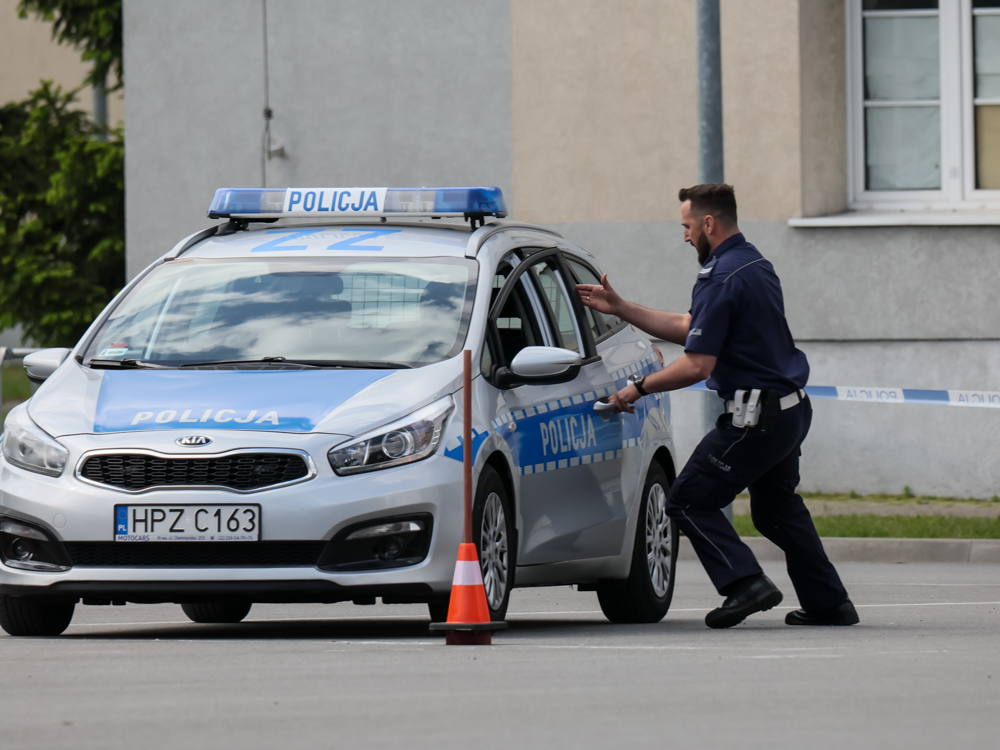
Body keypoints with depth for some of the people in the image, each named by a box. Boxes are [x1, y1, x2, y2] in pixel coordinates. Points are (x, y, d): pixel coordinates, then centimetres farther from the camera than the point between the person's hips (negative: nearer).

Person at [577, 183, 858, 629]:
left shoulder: (721, 281, -18)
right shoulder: (753, 264, 15)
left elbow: (696, 365, -21)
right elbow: (688, 329, 21)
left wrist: (639, 388, -7)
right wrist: (619, 308, 21)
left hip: (756, 418, -10)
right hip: (790, 409, 10)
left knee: (689, 501, -2)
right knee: (775, 509, 23)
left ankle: (745, 583, -14)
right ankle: (829, 603, 23)